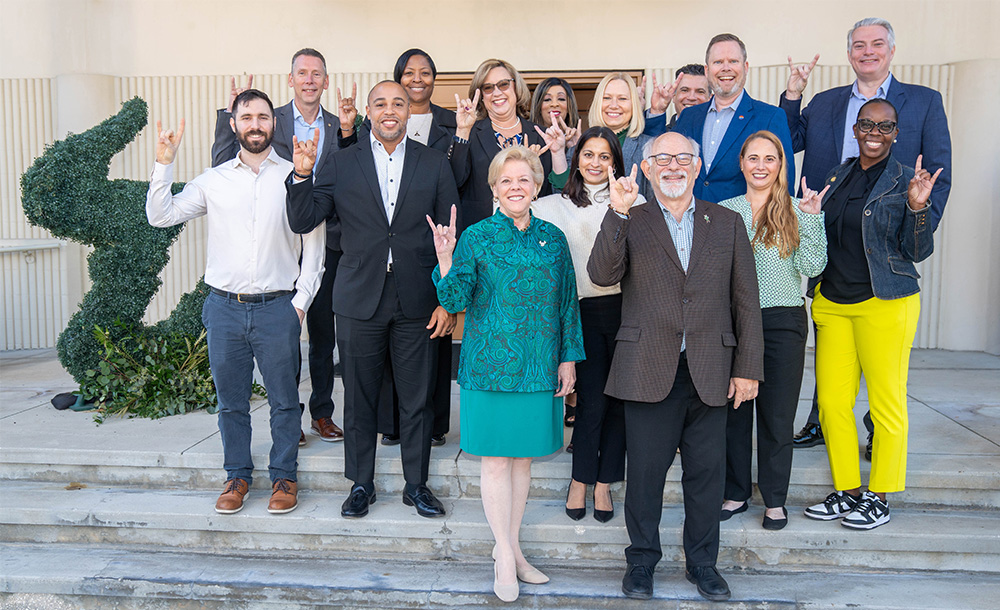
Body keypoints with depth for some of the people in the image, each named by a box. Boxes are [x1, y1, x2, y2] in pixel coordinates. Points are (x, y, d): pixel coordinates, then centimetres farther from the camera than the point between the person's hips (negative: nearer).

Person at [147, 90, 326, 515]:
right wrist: (164, 164, -5)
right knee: (230, 399, 11)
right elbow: (161, 216, 4)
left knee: (284, 399, 6)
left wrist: (300, 301, -3)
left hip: (278, 306, -2)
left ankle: (284, 476, 21)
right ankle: (237, 474, 27)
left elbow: (314, 245, 2)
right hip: (224, 305, 2)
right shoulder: (214, 180, 7)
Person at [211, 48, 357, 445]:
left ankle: (322, 412, 23)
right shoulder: (270, 122, 3)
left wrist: (348, 131, -18)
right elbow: (223, 167, -5)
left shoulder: (339, 127, 7)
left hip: (326, 243, 2)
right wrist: (231, 114, -13)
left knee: (324, 331, 10)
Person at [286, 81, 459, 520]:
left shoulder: (434, 164, 4)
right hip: (359, 298, 0)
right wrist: (302, 174, -16)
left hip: (416, 300, 0)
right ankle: (361, 484, 26)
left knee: (416, 399, 8)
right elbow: (302, 222, 0)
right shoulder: (341, 164, 4)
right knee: (359, 397, 10)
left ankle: (416, 484, 24)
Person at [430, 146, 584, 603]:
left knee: (523, 456, 11)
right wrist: (446, 258, -22)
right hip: (491, 364, -3)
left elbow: (567, 301, 11)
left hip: (539, 367, 3)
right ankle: (505, 557, 15)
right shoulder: (476, 237, -2)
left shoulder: (552, 238, 7)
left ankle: (511, 548, 26)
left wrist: (568, 358, 7)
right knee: (496, 459, 2)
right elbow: (456, 300, -6)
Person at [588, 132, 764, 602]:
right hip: (649, 370, -1)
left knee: (707, 471, 10)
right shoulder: (630, 223, 6)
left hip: (710, 372, 2)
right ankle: (642, 559, 24)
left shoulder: (728, 224, 10)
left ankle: (702, 561, 28)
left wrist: (748, 367, 3)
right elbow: (601, 275, -12)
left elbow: (745, 302, 8)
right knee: (645, 470, 6)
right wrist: (618, 212, -20)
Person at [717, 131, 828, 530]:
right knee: (733, 408, 7)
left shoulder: (796, 211, 4)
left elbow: (812, 267, -7)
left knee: (778, 413, 5)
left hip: (783, 322, -1)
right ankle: (736, 492, 23)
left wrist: (811, 216, -12)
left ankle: (775, 498, 19)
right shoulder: (722, 211, 8)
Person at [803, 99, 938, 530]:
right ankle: (847, 491, 22)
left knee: (886, 405, 3)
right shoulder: (838, 176, 12)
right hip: (832, 303, 5)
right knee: (831, 402, 6)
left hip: (885, 305, -5)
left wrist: (917, 208, -19)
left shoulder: (906, 181, -3)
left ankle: (879, 498, 18)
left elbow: (917, 252, -6)